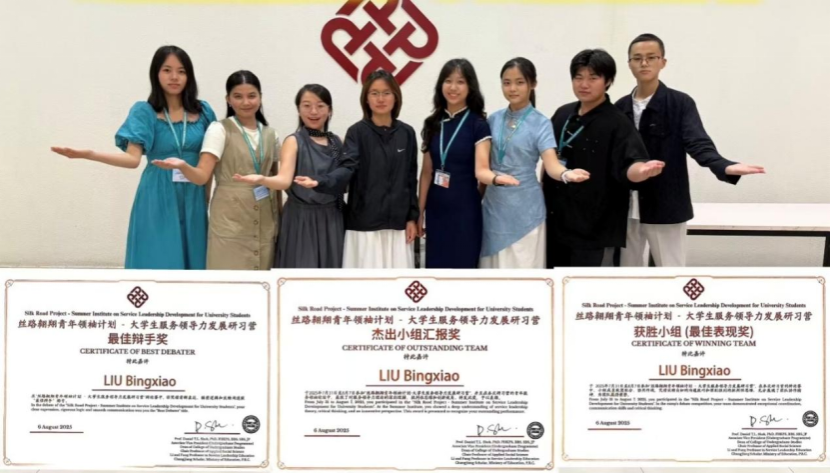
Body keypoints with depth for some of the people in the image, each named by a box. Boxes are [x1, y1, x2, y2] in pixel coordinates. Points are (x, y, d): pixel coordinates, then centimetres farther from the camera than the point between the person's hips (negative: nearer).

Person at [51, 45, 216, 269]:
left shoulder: (203, 111, 6)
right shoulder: (144, 112, -2)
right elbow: (132, 158, -13)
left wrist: (209, 196, 5)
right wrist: (87, 154, -26)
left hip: (193, 200, 3)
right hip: (157, 200, -3)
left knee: (191, 262, 6)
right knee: (157, 264, -1)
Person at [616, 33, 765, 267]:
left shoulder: (680, 103, -4)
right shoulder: (621, 107, 8)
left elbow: (698, 143, -15)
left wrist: (725, 167, -35)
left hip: (665, 207, -4)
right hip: (627, 208, 4)